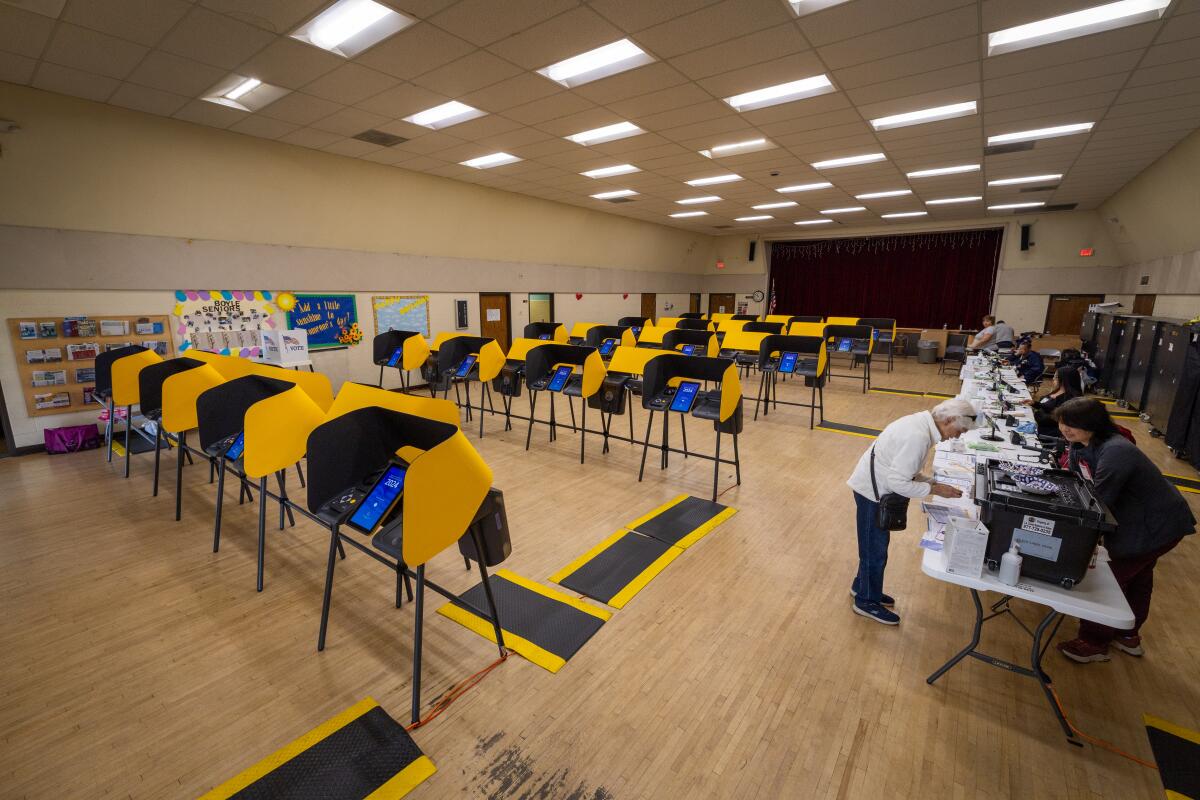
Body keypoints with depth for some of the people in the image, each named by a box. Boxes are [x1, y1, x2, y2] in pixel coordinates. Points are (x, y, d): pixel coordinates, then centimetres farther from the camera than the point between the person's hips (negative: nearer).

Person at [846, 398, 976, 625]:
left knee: (876, 544, 23)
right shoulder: (918, 436, -28)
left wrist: (930, 481, 3)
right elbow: (897, 482, -27)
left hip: (877, 488, 10)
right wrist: (934, 489, -18)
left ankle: (863, 587, 42)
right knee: (875, 549, 7)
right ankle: (867, 602, 25)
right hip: (872, 492, -10)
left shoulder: (921, 422, 2)